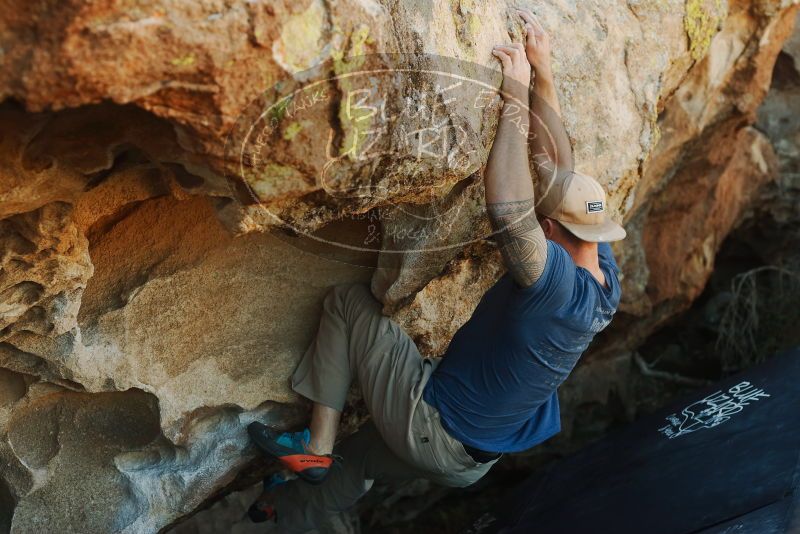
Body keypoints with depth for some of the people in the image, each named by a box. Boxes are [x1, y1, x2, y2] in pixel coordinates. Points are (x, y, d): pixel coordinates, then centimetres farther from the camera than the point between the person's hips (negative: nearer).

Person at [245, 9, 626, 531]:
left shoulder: (558, 281, -30)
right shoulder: (602, 273, -5)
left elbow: (509, 213, -46)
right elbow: (559, 169, -1)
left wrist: (516, 99, -36)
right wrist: (543, 73, -1)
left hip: (435, 436, -9)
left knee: (347, 301, -2)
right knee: (356, 457, 32)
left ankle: (316, 447, 4)